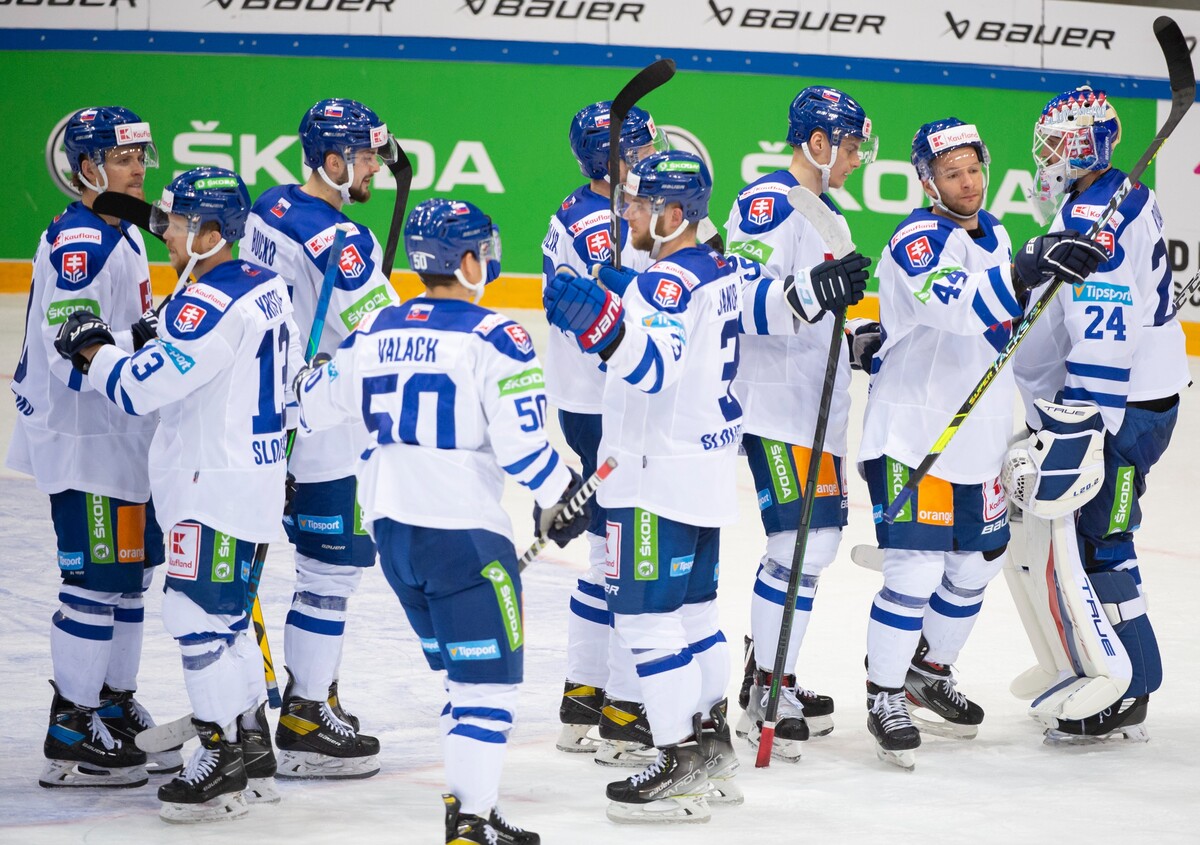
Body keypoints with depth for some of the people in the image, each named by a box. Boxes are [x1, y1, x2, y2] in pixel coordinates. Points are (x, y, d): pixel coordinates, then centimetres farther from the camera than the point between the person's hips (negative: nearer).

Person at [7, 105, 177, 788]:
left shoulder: (125, 236, 14)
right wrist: (148, 338, -34)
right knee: (97, 582, -6)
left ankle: (116, 712, 26)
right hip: (84, 443, -10)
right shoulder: (77, 243, -18)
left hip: (123, 435, 10)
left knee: (132, 575, 15)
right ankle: (71, 738, 0)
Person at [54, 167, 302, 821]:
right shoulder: (266, 287, 8)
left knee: (196, 615, -5)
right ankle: (254, 752, 24)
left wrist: (94, 349, -6)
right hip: (257, 469, 10)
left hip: (216, 489, -10)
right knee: (224, 615, 17)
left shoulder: (211, 305, -23)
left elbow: (141, 386, -23)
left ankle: (223, 763, 0)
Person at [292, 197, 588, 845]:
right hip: (462, 529, -7)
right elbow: (521, 443, -15)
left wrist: (301, 383, 42)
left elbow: (317, 407, 19)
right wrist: (559, 498, 2)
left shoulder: (376, 330, 8)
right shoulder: (491, 336, -11)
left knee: (461, 670, 19)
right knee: (489, 677, -2)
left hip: (388, 524, 7)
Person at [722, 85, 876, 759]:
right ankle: (767, 700, -8)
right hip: (776, 405, -10)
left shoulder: (825, 212, 20)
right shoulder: (769, 203, -12)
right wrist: (814, 287, -35)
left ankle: (769, 673, 25)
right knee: (801, 546, -13)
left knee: (819, 540, 14)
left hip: (819, 403, 10)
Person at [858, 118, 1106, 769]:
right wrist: (1026, 270, -44)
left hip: (978, 439, 9)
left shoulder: (991, 234, 10)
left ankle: (930, 672, 35)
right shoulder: (917, 241, -16)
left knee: (975, 564, 16)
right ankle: (884, 697, 1)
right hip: (911, 436, -9)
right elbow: (958, 307, -35)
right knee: (916, 570, -12)